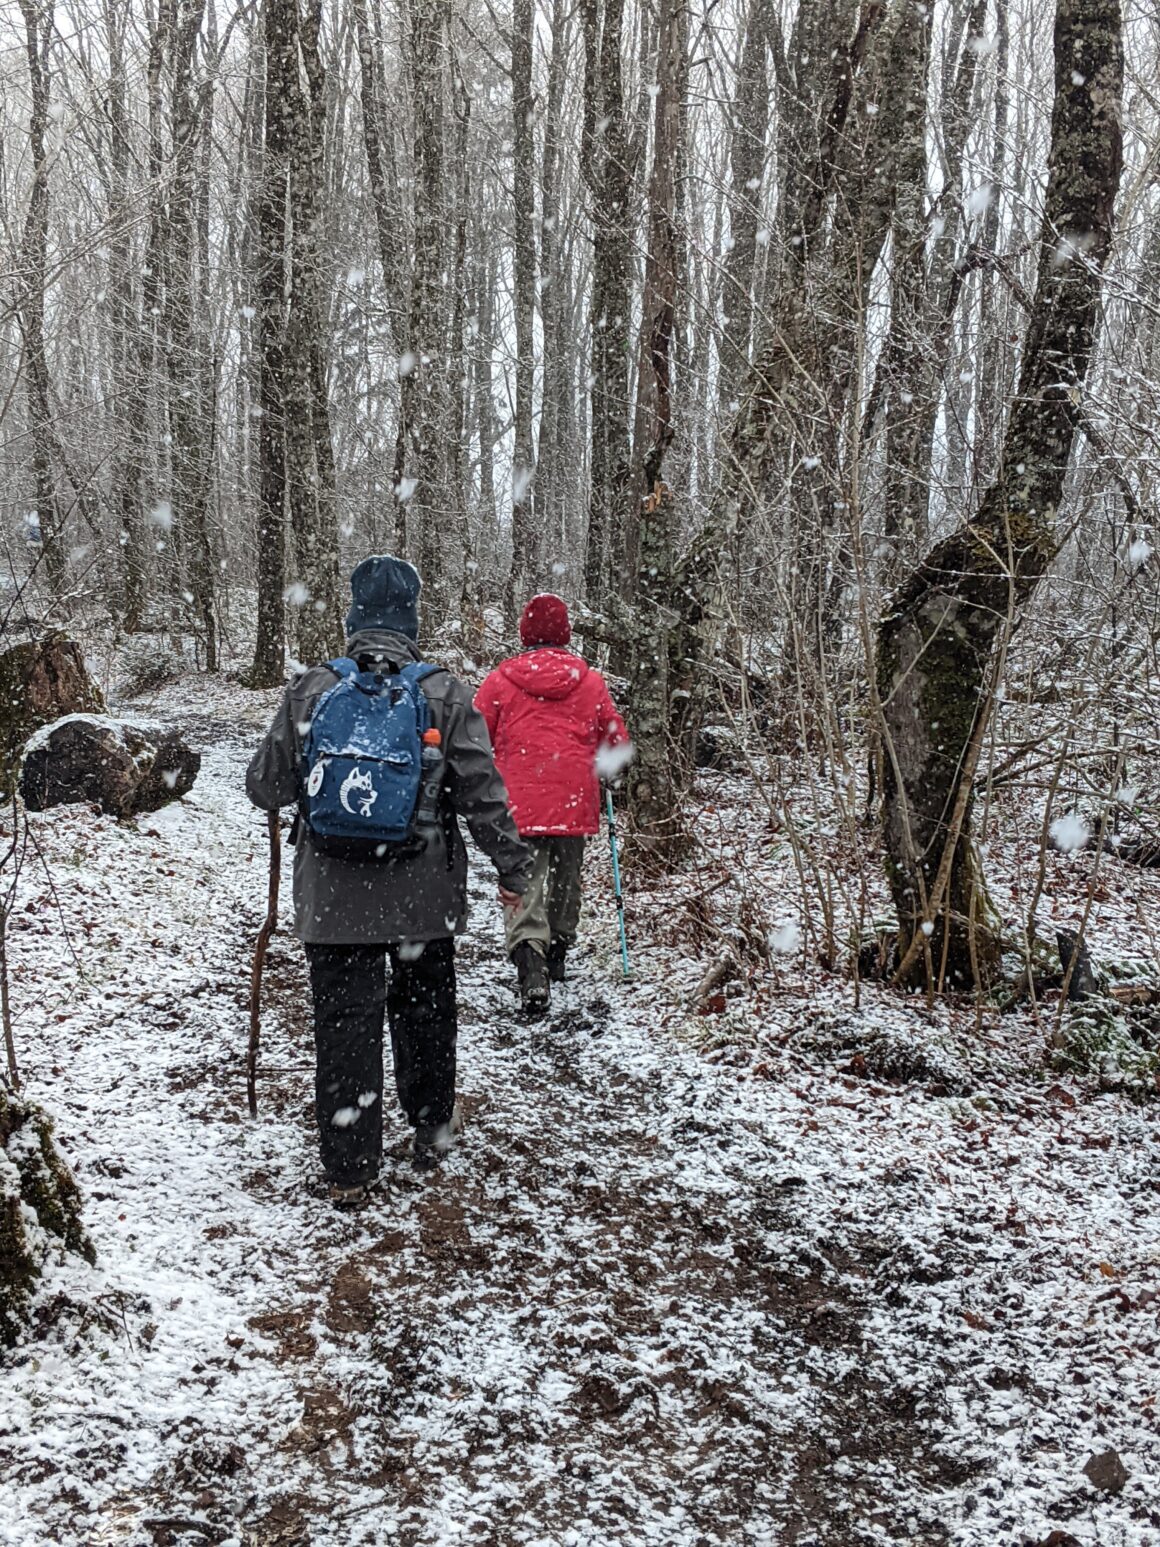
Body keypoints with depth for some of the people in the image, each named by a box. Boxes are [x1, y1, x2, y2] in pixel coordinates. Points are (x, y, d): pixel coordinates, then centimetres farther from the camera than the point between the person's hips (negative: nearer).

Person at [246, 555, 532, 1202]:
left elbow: (266, 788, 3)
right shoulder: (443, 694, -7)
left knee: (345, 1023, 8)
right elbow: (483, 793, -6)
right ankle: (433, 1129, 37)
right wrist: (514, 868, 6)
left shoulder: (310, 691, -4)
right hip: (424, 894, 0)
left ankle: (350, 1168, 13)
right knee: (425, 1013, 19)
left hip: (332, 897, 0)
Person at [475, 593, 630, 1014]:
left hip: (518, 804, -2)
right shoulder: (590, 681, 4)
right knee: (565, 881, 20)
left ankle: (531, 970, -23)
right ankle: (557, 956, 36)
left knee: (524, 886, -5)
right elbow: (617, 741, 8)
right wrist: (602, 767, 29)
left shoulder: (500, 680, -1)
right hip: (574, 802, 2)